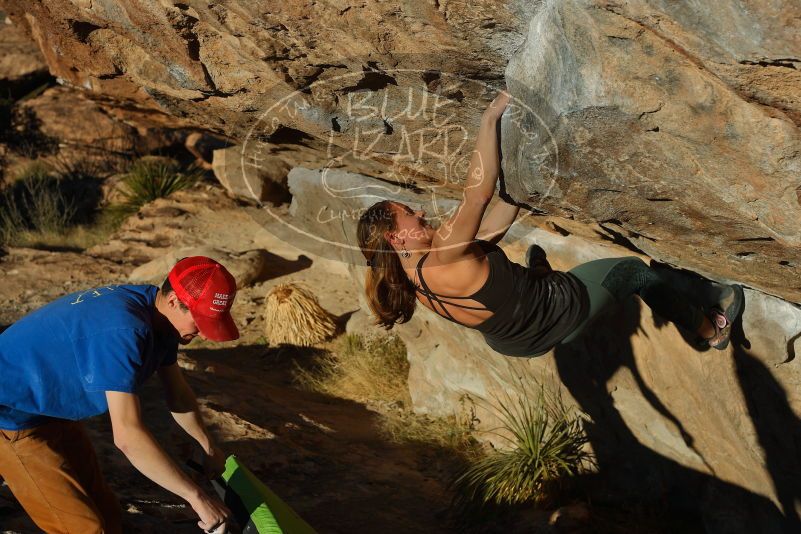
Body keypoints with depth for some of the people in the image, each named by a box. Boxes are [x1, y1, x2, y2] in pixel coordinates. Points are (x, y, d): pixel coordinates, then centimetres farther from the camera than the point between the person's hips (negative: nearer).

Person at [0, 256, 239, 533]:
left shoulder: (158, 313, -5)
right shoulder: (123, 330, -35)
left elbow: (178, 393, 11)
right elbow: (128, 435, -39)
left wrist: (208, 446, 18)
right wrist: (196, 496, -33)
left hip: (51, 408, 9)